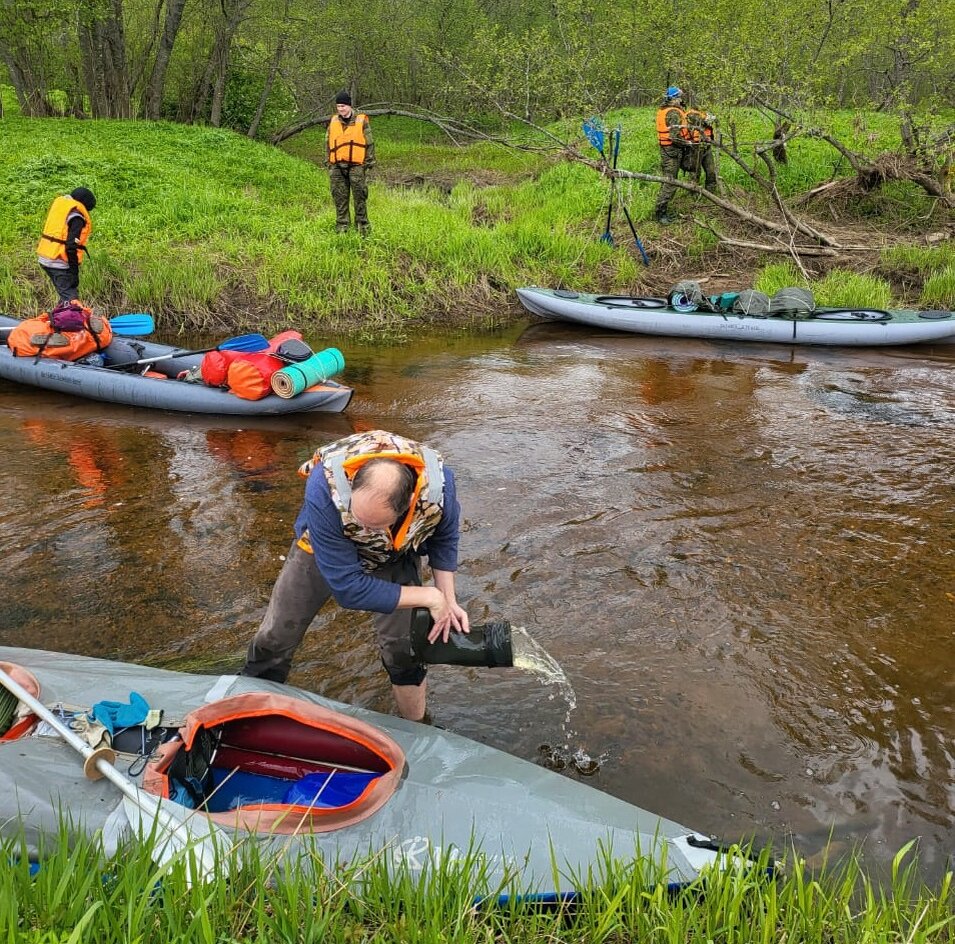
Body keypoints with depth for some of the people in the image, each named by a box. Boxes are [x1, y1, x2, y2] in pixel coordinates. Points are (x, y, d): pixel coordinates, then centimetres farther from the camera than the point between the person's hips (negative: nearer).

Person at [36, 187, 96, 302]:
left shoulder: (58, 202, 12)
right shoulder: (77, 216, -17)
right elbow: (71, 246, -21)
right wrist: (74, 270, -16)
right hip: (59, 262, -9)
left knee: (65, 294, 19)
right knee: (70, 297, -7)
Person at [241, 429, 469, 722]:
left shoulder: (438, 482, -37)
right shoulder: (324, 492, -45)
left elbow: (444, 537, -11)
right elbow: (347, 587, -37)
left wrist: (448, 601, -15)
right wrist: (429, 597, -33)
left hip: (396, 554, 1)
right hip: (325, 548, -1)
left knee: (402, 649, -4)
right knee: (275, 639, 8)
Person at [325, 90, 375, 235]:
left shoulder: (362, 121, 0)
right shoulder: (333, 121, 11)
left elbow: (369, 143, 3)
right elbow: (327, 143, 17)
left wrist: (369, 163, 0)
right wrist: (328, 162, 12)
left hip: (356, 165, -3)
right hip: (337, 166, 3)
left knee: (360, 196, -2)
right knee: (340, 197, 5)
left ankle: (362, 224, 7)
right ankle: (342, 225, 12)